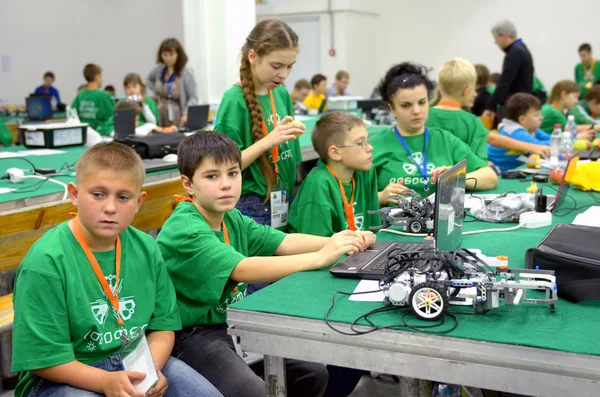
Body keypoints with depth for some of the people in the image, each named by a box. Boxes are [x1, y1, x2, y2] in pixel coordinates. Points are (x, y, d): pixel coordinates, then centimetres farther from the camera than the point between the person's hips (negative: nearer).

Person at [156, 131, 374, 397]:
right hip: (191, 335, -7)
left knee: (313, 374, 0)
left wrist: (336, 242, -20)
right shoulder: (184, 231, -23)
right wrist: (320, 258, -36)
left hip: (234, 324, 8)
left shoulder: (232, 219, 4)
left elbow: (284, 242, -3)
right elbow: (244, 270, -33)